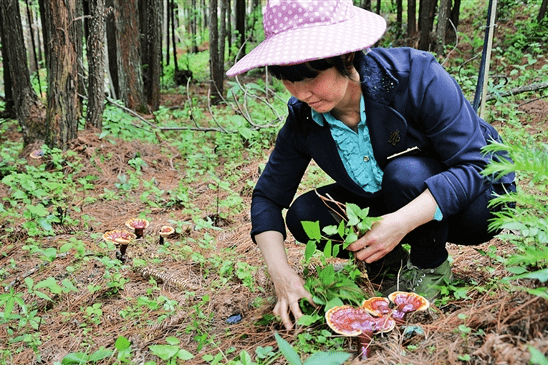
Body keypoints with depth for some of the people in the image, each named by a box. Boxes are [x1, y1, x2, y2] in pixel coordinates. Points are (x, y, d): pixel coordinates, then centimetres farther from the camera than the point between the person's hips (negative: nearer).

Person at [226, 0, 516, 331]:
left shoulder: (415, 75, -27)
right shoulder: (302, 120, -13)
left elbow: (474, 165, -28)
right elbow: (268, 197, -7)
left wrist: (403, 222, -41)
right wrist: (282, 273, -23)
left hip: (473, 199, -4)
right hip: (392, 213, 4)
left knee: (405, 172, -35)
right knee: (304, 215, -15)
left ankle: (431, 266, -8)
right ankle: (392, 257, 4)